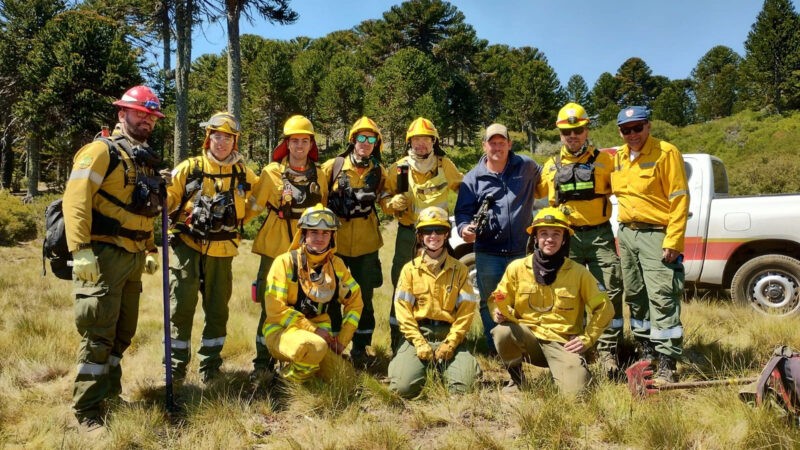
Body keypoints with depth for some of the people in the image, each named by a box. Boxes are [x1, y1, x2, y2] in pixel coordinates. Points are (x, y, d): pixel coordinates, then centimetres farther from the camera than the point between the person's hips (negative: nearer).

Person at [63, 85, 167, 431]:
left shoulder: (145, 160, 19)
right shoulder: (101, 150, -7)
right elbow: (75, 199, -17)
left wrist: (150, 249, 22)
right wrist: (81, 250, -24)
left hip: (132, 258, 8)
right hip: (103, 255, -8)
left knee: (123, 332, 15)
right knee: (98, 335, -5)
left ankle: (109, 394, 30)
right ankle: (88, 412, 3)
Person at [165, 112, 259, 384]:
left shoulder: (243, 173, 5)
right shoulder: (190, 167, -1)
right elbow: (169, 198, 3)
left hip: (221, 251, 2)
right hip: (187, 246, -2)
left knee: (217, 310, 11)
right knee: (181, 307, -3)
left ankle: (210, 365, 26)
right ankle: (176, 365, 11)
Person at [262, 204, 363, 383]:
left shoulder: (337, 265, 3)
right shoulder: (285, 262, -12)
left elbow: (355, 301, 10)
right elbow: (275, 309, -17)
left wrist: (343, 338, -1)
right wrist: (313, 330, -19)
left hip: (319, 333, 5)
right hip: (282, 330, -5)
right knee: (314, 347, -37)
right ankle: (287, 378, -6)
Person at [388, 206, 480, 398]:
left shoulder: (459, 269, 7)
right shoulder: (410, 269, 6)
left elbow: (466, 310, 1)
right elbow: (403, 310, -1)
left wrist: (450, 343, -10)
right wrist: (419, 343, -11)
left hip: (450, 336, 1)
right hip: (418, 334, -1)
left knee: (464, 387, -20)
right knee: (403, 387, -22)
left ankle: (441, 365, 13)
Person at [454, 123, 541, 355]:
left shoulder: (527, 166, 4)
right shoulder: (473, 178, 1)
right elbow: (463, 211, 0)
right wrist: (464, 228, -21)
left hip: (522, 250, 1)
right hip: (488, 253, 0)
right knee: (490, 303, 8)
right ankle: (494, 349, 22)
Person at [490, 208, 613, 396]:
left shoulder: (579, 273, -1)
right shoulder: (517, 268, -1)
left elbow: (604, 309, 7)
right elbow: (499, 301, 7)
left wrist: (587, 338, -2)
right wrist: (499, 312, -15)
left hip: (563, 342, -1)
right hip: (527, 337, 1)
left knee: (574, 390, -25)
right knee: (502, 332, -32)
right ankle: (516, 378, -1)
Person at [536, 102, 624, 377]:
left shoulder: (604, 160, 7)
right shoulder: (552, 165, 12)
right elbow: (535, 192, 21)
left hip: (600, 234, -1)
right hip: (568, 237, 2)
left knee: (610, 292, -6)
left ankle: (608, 351, 1)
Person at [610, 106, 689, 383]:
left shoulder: (665, 153, -9)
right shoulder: (619, 157, 11)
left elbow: (679, 199, -12)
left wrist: (673, 242, -17)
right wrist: (623, 233, 15)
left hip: (656, 235, -7)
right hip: (627, 233, 7)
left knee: (662, 298, -10)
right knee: (635, 297, 13)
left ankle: (667, 364, -5)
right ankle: (646, 352, 26)